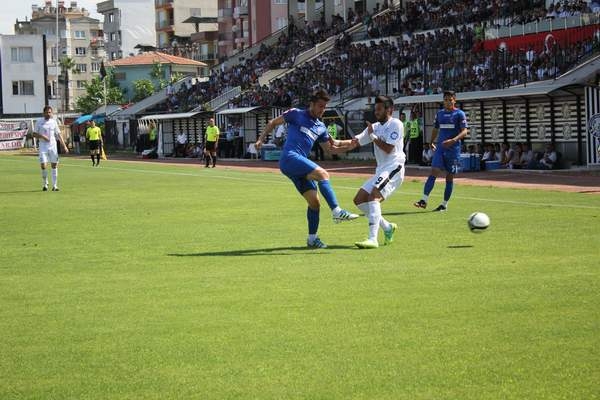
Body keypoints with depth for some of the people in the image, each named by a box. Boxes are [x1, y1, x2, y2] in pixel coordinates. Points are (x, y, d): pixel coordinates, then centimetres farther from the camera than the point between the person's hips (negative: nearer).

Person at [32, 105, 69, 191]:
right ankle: (45, 184, 9)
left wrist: (64, 146, 5)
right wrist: (42, 136, -17)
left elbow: (58, 135, 11)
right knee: (43, 165, -9)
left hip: (53, 146, 2)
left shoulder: (54, 122, 7)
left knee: (54, 165, 0)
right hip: (43, 146, -2)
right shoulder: (39, 122, 0)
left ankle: (54, 185, 4)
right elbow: (34, 134, 1)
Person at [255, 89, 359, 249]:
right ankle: (337, 211, -33)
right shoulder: (296, 114, 5)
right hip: (290, 157, -8)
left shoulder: (320, 127, 22)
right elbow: (273, 123, 11)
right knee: (322, 174, -26)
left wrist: (349, 145, 10)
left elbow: (331, 148, 25)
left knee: (314, 202, 3)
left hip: (300, 166, 8)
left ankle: (312, 238, 13)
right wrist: (261, 138, 2)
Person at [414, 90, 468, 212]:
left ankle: (444, 204, 12)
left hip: (453, 150, -3)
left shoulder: (459, 114, -2)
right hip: (440, 148, 3)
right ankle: (424, 200, -18)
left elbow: (464, 131, -11)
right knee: (434, 172, -12)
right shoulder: (439, 113, 13)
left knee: (450, 177, 3)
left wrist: (453, 140, -26)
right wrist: (431, 142, 19)